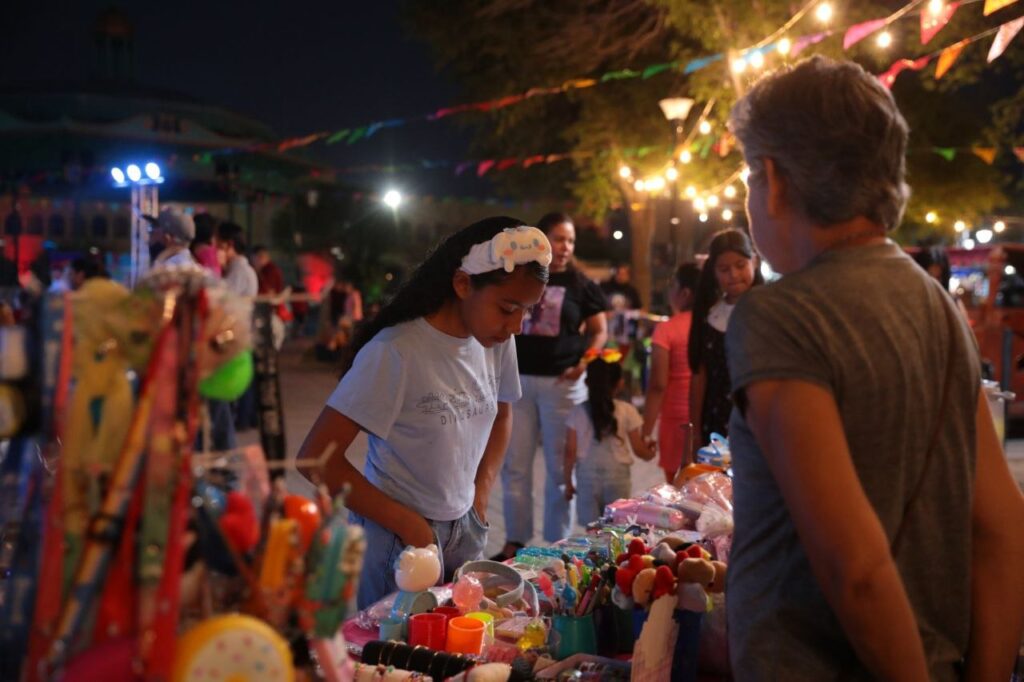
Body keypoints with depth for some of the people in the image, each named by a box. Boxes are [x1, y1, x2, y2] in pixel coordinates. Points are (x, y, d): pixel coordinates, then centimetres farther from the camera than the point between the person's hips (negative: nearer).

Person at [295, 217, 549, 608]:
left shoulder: (497, 341, -4)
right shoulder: (396, 352, -24)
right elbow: (317, 457, -23)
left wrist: (482, 492, 4)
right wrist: (407, 524, -17)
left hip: (466, 530, 6)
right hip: (400, 539, -6)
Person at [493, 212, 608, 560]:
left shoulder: (579, 284, 2)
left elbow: (600, 330, 7)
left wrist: (584, 362, -9)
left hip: (562, 383, -2)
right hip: (518, 379, 2)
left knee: (559, 466, 6)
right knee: (515, 465, 6)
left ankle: (557, 544, 17)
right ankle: (514, 541, 18)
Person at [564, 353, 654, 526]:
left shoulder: (577, 412, -4)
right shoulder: (626, 411, -6)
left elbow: (570, 452, -2)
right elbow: (638, 449, 1)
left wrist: (568, 482, 10)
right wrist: (649, 451, 24)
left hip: (587, 477, 1)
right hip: (617, 476, -1)